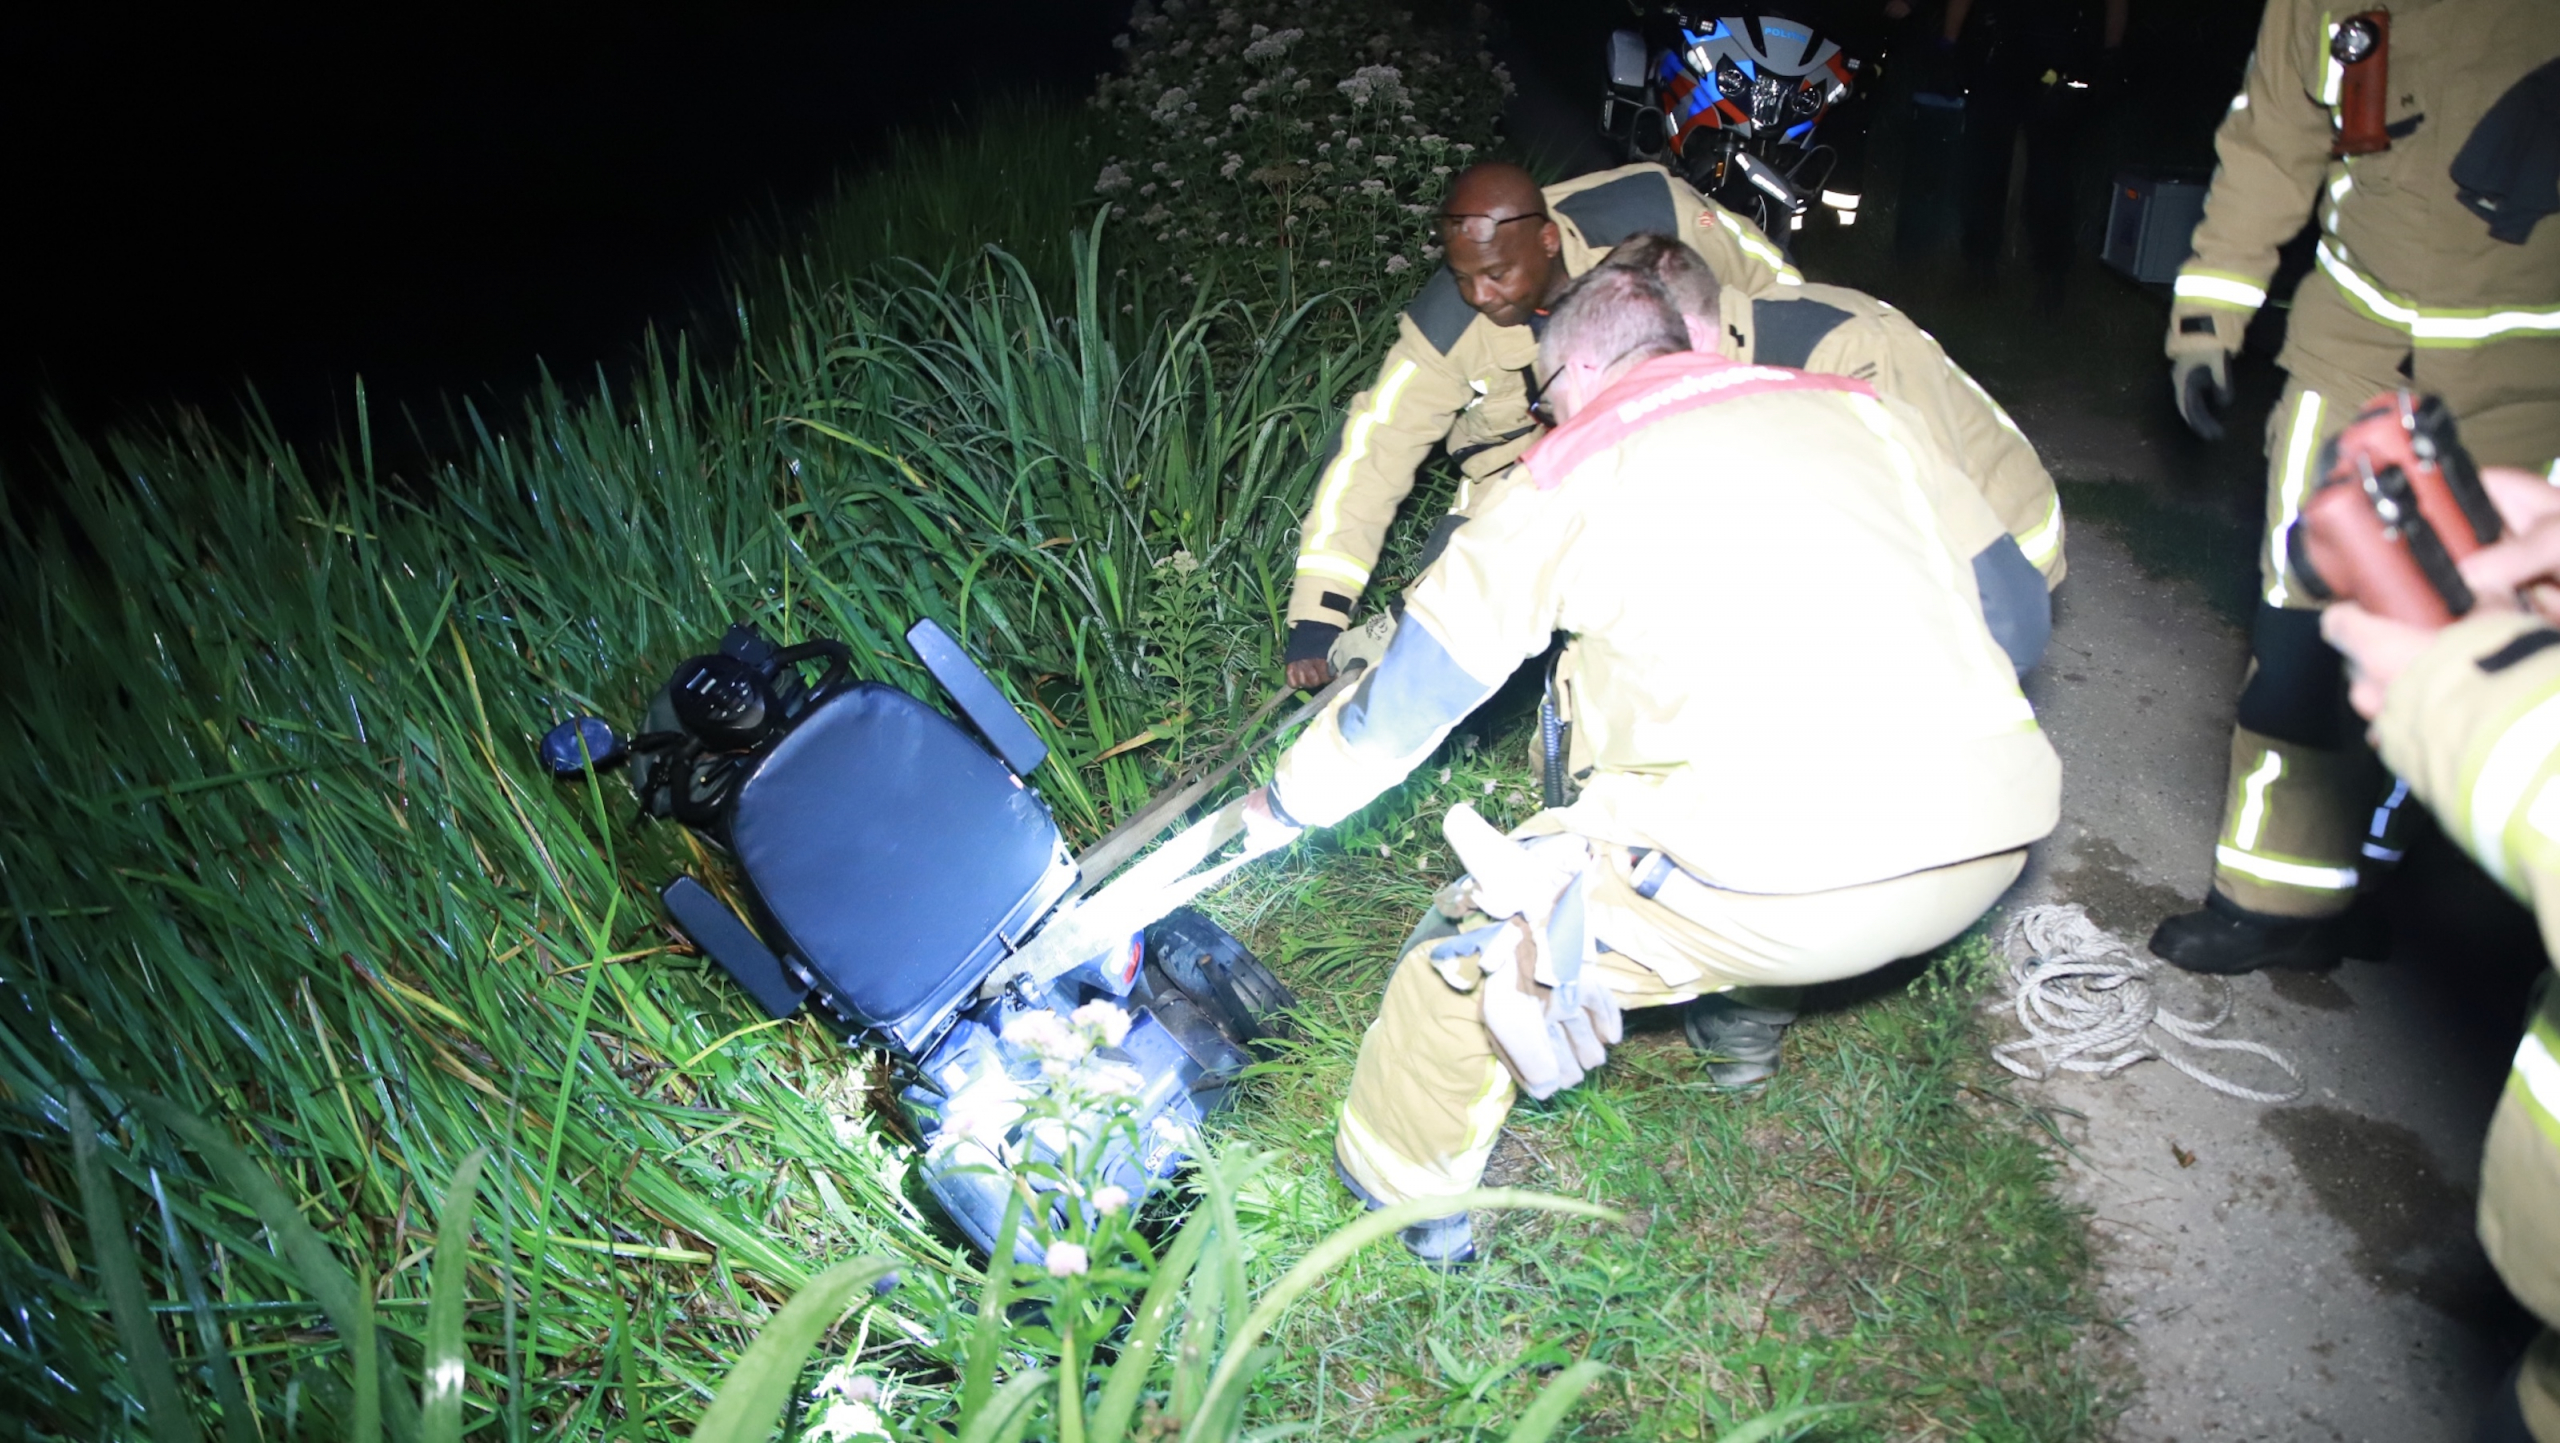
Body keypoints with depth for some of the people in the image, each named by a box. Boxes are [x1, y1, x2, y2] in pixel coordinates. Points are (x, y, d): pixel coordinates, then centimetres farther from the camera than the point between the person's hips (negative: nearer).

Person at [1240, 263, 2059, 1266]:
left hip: (1789, 878, -6)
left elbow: (1416, 690, 17)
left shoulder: (1573, 466, 9)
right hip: (1993, 843, 7)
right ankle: (1746, 1018, 53)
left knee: (1478, 932, 12)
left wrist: (1289, 805, 33)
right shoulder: (1860, 410, 19)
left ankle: (1405, 1190, 31)